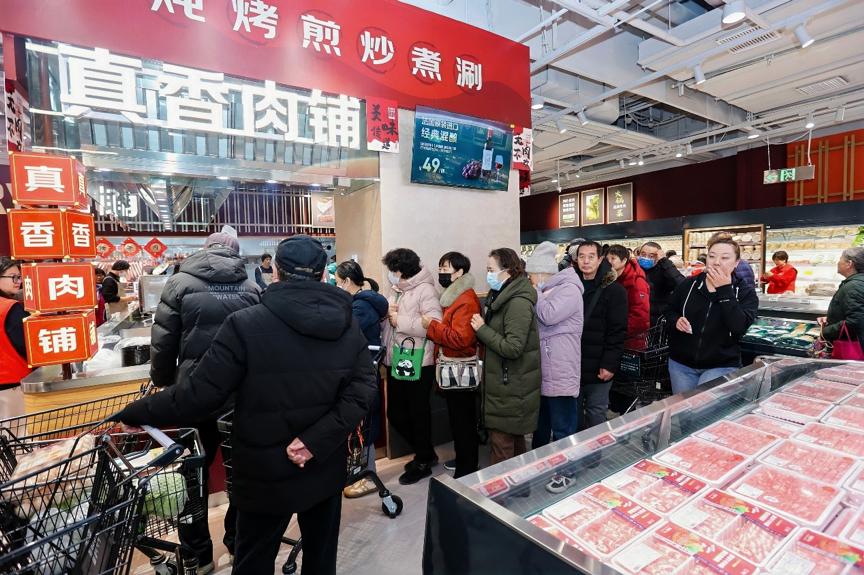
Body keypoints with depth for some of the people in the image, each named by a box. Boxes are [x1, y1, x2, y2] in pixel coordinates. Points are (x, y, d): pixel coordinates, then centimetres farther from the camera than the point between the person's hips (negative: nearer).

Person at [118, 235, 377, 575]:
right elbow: (362, 389, -13)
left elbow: (198, 395, -16)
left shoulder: (245, 324, -19)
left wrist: (134, 414, -1)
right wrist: (316, 441, -16)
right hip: (326, 469, 3)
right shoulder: (348, 325, -5)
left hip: (267, 475, -3)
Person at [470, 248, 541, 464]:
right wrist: (482, 328, 2)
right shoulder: (504, 297, 11)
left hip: (510, 387, -10)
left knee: (502, 441, 1)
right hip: (508, 383, 10)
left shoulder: (518, 302, -20)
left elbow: (513, 348, -26)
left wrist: (482, 329, -18)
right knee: (514, 438, 22)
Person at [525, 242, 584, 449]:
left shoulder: (569, 289, -11)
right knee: (540, 427, 22)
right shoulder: (546, 291, 17)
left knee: (563, 432, 2)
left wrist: (536, 293, -8)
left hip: (560, 375, -9)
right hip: (541, 373, 10)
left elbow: (548, 316, -23)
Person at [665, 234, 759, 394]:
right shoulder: (689, 284, 1)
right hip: (681, 363, 3)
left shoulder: (746, 292, -4)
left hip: (721, 366, -2)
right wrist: (676, 321, -12)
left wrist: (725, 290, -22)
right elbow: (670, 312, 12)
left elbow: (739, 327, -21)